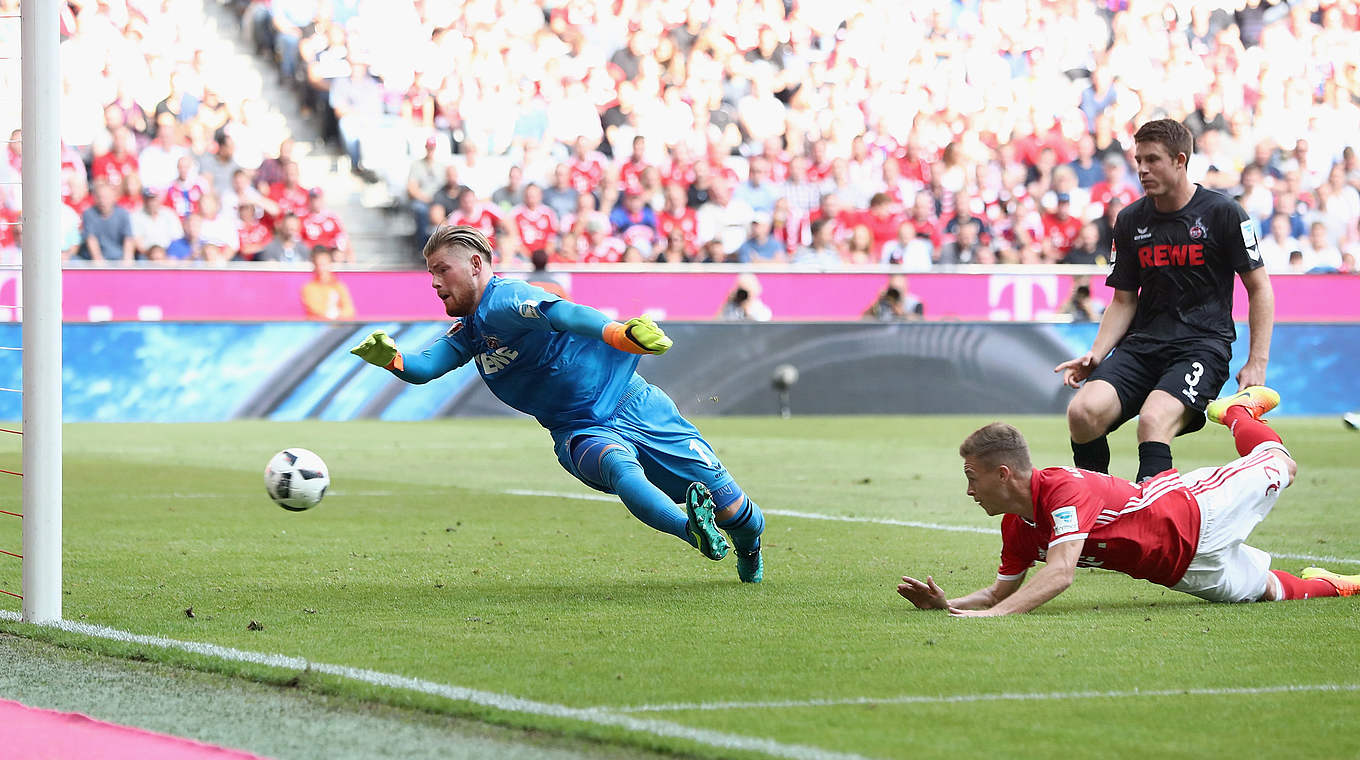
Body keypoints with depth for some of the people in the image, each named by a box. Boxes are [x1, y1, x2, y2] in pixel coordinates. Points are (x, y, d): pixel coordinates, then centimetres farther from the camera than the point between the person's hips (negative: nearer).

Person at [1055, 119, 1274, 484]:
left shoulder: (1223, 213, -1)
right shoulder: (1130, 220, 12)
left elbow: (1259, 288, 3)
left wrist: (1257, 364, -6)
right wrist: (1096, 354, 1)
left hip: (1204, 343, -4)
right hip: (1142, 343, 5)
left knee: (1153, 421, -34)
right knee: (1083, 411, -23)